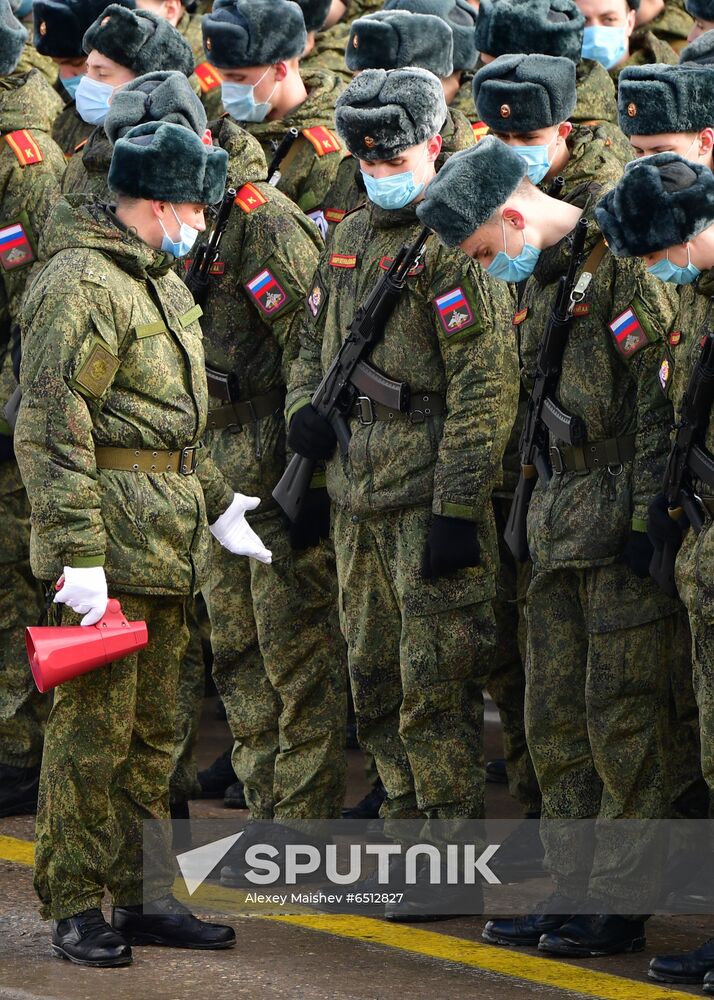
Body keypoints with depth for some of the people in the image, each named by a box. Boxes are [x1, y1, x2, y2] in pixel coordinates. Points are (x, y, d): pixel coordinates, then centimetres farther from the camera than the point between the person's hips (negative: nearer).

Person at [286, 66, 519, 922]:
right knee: (375, 681, 13)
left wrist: (457, 510, -20)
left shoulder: (455, 244, -12)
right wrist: (304, 407, 3)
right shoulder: (351, 239, 14)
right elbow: (314, 343, 26)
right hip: (358, 498, 8)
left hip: (431, 497, -8)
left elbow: (484, 387, -16)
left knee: (436, 687, -6)